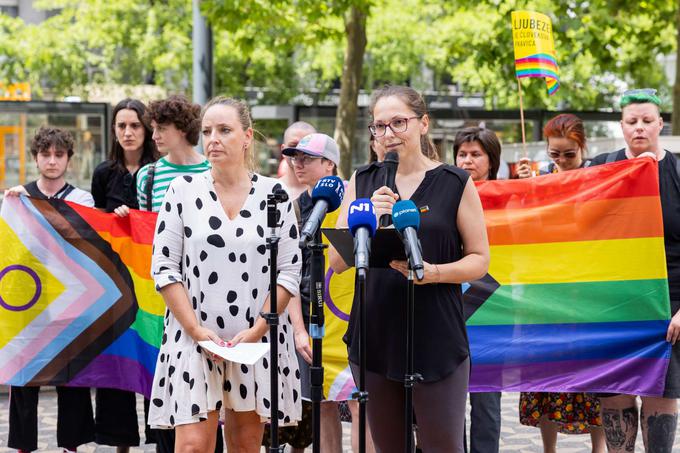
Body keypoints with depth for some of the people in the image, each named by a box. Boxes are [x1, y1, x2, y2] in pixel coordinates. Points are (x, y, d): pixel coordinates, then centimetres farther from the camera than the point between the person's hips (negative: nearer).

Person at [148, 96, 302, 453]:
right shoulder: (183, 190, 3)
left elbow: (289, 272, 2)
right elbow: (164, 269, 0)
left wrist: (257, 330, -10)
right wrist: (198, 331, -10)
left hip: (259, 340, 1)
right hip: (194, 339, -1)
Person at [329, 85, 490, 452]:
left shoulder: (455, 184, 1)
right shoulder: (362, 183, 9)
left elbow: (479, 259, 2)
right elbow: (337, 261, 4)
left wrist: (432, 273, -16)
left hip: (436, 339, -3)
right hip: (374, 337, 3)